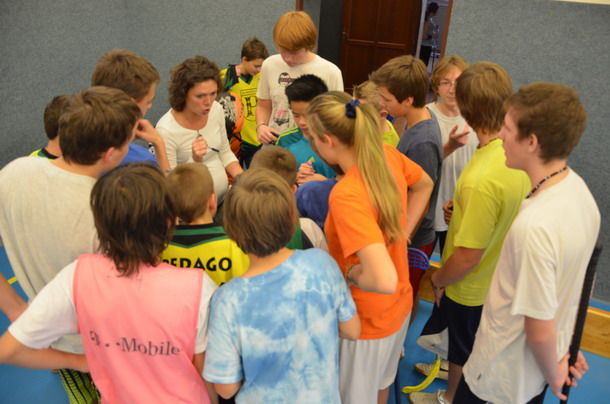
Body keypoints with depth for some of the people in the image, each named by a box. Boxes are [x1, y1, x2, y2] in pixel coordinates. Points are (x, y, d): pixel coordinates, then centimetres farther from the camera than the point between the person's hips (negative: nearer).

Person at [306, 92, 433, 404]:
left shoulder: (345, 195, -36)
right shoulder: (387, 154, -12)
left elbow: (384, 280, -41)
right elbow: (424, 185, 10)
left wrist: (351, 273, -21)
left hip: (367, 317, -7)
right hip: (400, 303, 7)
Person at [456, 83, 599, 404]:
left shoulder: (534, 226, -36)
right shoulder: (578, 187, -9)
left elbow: (541, 331, -26)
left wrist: (554, 374, -6)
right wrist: (566, 349, 14)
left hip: (504, 377, -7)